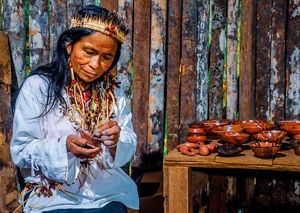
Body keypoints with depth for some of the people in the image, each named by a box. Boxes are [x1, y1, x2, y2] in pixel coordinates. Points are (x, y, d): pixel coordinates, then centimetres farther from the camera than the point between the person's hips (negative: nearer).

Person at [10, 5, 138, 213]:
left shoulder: (113, 90, 4)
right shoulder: (37, 86, -8)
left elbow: (129, 148, 5)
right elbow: (20, 151, -8)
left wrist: (116, 141, -17)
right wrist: (65, 146, -24)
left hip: (109, 194, 3)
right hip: (54, 196, -3)